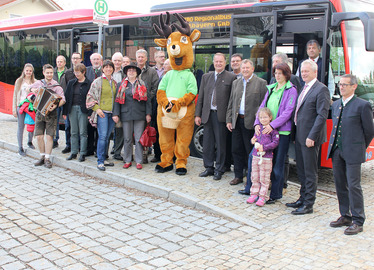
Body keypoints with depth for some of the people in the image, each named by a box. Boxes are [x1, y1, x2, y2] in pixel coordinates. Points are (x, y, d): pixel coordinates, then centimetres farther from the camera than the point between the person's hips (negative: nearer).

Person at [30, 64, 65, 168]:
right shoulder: (38, 83, 9)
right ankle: (42, 156, 18)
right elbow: (30, 88, 28)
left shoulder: (56, 86, -4)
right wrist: (33, 90, 5)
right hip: (39, 112, 4)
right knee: (39, 136, 3)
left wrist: (56, 106, -30)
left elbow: (63, 100, -12)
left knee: (49, 136, -5)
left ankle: (47, 159, 3)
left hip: (51, 114, -4)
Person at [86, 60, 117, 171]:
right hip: (102, 112, -5)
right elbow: (90, 96, 0)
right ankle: (100, 162, -7)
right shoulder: (97, 81, -1)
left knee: (107, 137, 7)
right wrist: (97, 108, -9)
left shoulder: (114, 82, 14)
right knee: (102, 136, -11)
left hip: (112, 112, 5)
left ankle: (103, 159, 16)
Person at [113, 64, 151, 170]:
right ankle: (127, 161, 14)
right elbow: (117, 100, 9)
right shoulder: (122, 85, 12)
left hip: (139, 115, -1)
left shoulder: (142, 84, 11)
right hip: (126, 115, 1)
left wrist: (148, 113, 0)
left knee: (139, 139, -1)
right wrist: (116, 114, 1)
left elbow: (147, 100, 8)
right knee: (127, 139, 5)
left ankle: (139, 161, 6)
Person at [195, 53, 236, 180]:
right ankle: (209, 167, 23)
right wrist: (197, 114, 7)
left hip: (221, 115, -4)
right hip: (207, 114, 4)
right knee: (207, 143, 10)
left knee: (220, 144, 4)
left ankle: (219, 170, 15)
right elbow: (201, 97, 13)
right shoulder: (206, 77, 13)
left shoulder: (231, 77, -1)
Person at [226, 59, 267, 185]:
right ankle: (238, 176, 22)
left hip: (250, 122, -5)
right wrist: (229, 120, 8)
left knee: (251, 151, 2)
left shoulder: (261, 83, -3)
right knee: (236, 150, 10)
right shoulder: (236, 83, 13)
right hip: (237, 121, 5)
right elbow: (231, 103, 15)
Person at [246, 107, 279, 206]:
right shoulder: (258, 127, 12)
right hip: (256, 155, 6)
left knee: (264, 178, 0)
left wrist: (264, 147, -17)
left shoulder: (273, 129, -7)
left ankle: (263, 197, 8)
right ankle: (254, 194, 21)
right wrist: (253, 141, -1)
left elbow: (275, 142, -11)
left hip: (266, 157, -6)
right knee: (255, 177, 10)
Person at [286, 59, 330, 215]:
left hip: (310, 138, -9)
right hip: (299, 136, 9)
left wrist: (311, 137, -20)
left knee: (310, 172, -1)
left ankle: (308, 204, 7)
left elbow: (322, 115, -17)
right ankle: (303, 199, 28)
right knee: (301, 171, 16)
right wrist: (296, 135, 15)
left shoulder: (321, 89, -12)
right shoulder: (304, 88, 16)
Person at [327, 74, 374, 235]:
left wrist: (360, 148, 5)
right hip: (336, 150, 7)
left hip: (353, 152, -6)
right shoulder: (336, 105, 13)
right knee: (340, 184, 11)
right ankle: (345, 216, 24)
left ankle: (357, 221, 6)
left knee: (353, 185, -4)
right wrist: (335, 146, 17)